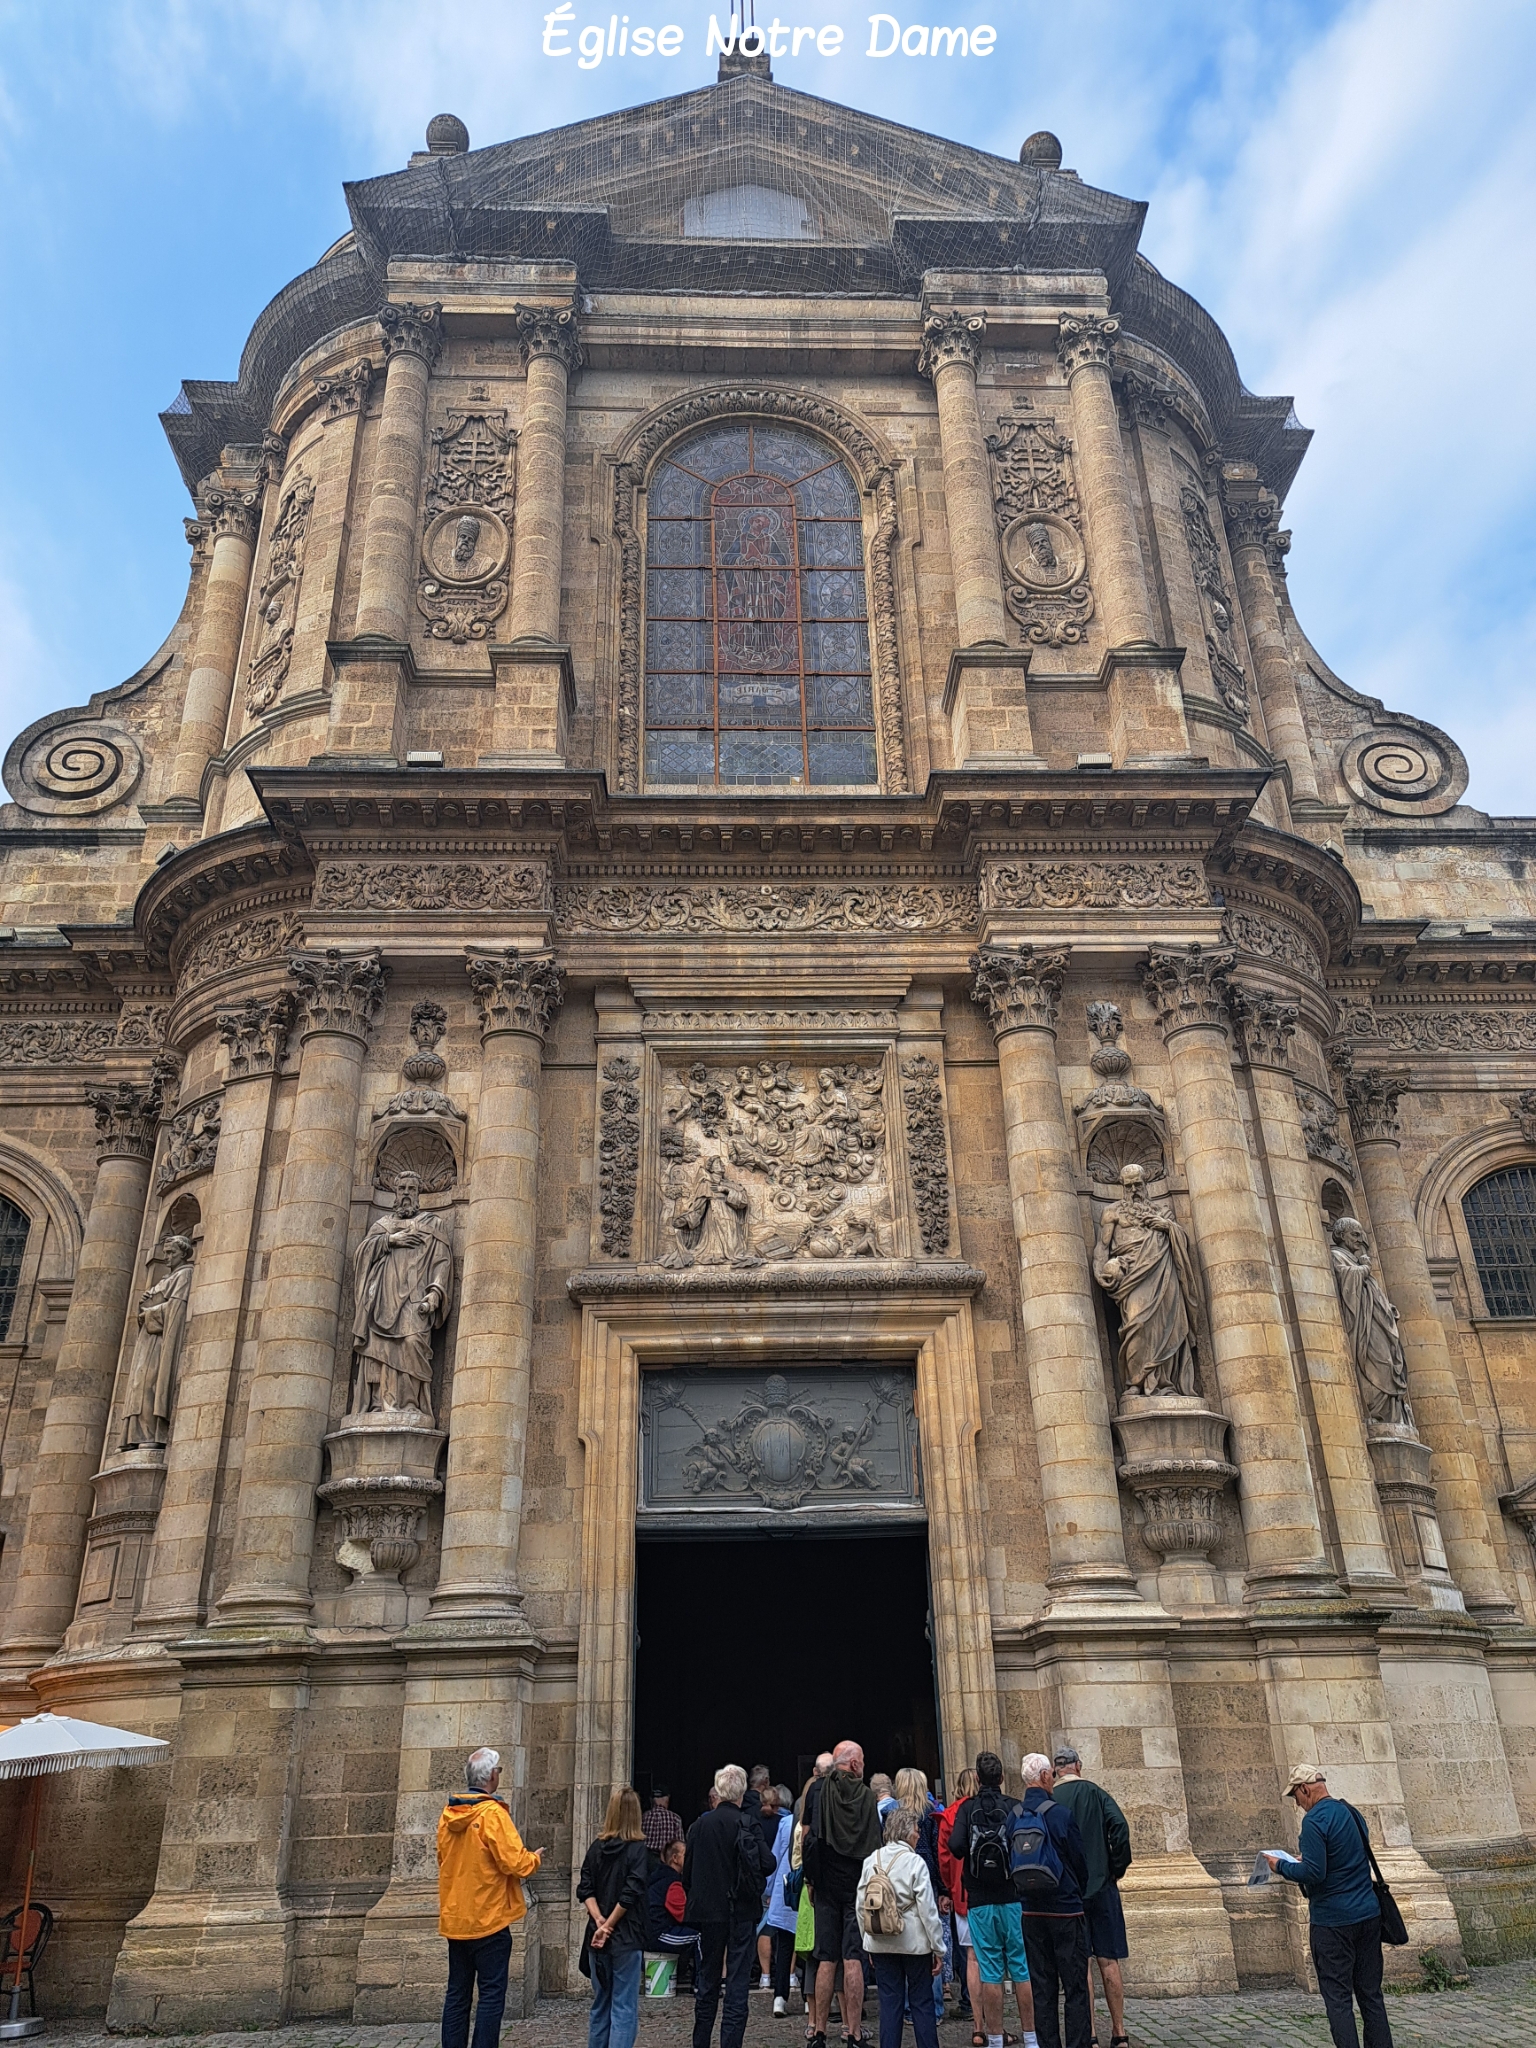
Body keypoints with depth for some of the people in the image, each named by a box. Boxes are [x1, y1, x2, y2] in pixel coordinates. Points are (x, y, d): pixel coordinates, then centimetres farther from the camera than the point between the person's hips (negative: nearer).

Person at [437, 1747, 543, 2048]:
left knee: (457, 1993, 15)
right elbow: (515, 1863, -21)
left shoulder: (448, 1814, 4)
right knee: (491, 1995, 2)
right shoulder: (492, 1814, -18)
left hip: (455, 1919, 7)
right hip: (488, 1919, -7)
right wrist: (535, 1858, 1)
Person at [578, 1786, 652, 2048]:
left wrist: (599, 1920, -9)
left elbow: (585, 1890, -2)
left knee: (600, 2004, 18)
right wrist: (608, 1926, -8)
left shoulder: (597, 1847, 3)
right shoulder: (639, 1850, -10)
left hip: (597, 1937, 4)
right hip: (626, 1938, -4)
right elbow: (630, 1895, -15)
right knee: (624, 2008, 1)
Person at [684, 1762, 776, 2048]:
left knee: (707, 1981, 17)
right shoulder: (747, 1824, -13)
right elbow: (767, 1865, -17)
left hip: (708, 1911, 3)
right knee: (738, 1982, 3)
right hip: (742, 1912, -3)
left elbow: (687, 1871, 3)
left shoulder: (699, 1825, -3)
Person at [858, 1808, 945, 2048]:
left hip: (880, 1944, 4)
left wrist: (869, 1938, 16)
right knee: (922, 2002, 7)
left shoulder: (871, 1861, 1)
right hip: (914, 1943, -4)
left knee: (889, 2002, 10)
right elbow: (928, 1910, -12)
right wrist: (938, 1948, -3)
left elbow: (861, 1906, 5)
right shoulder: (915, 1862, -12)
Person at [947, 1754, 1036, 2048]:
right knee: (1023, 1970, 8)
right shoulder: (1016, 1807, -5)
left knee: (990, 1973, 6)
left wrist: (971, 1857, 4)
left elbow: (955, 1845, -17)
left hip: (979, 1902, 0)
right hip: (1015, 1899, 0)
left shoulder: (967, 1808, -4)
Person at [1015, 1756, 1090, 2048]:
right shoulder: (1060, 1815, -15)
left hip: (1029, 1912, 5)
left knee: (1042, 1986, 12)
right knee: (1075, 1986, 5)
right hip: (1066, 1909, -4)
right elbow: (1080, 1862, -5)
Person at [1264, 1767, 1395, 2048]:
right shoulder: (1352, 1812, 10)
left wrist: (1281, 1866, -6)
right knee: (1371, 1993, 14)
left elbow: (1313, 1873, -22)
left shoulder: (1315, 1820, -17)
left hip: (1333, 1921, -8)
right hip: (1368, 1914, 8)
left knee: (1338, 1998, 0)